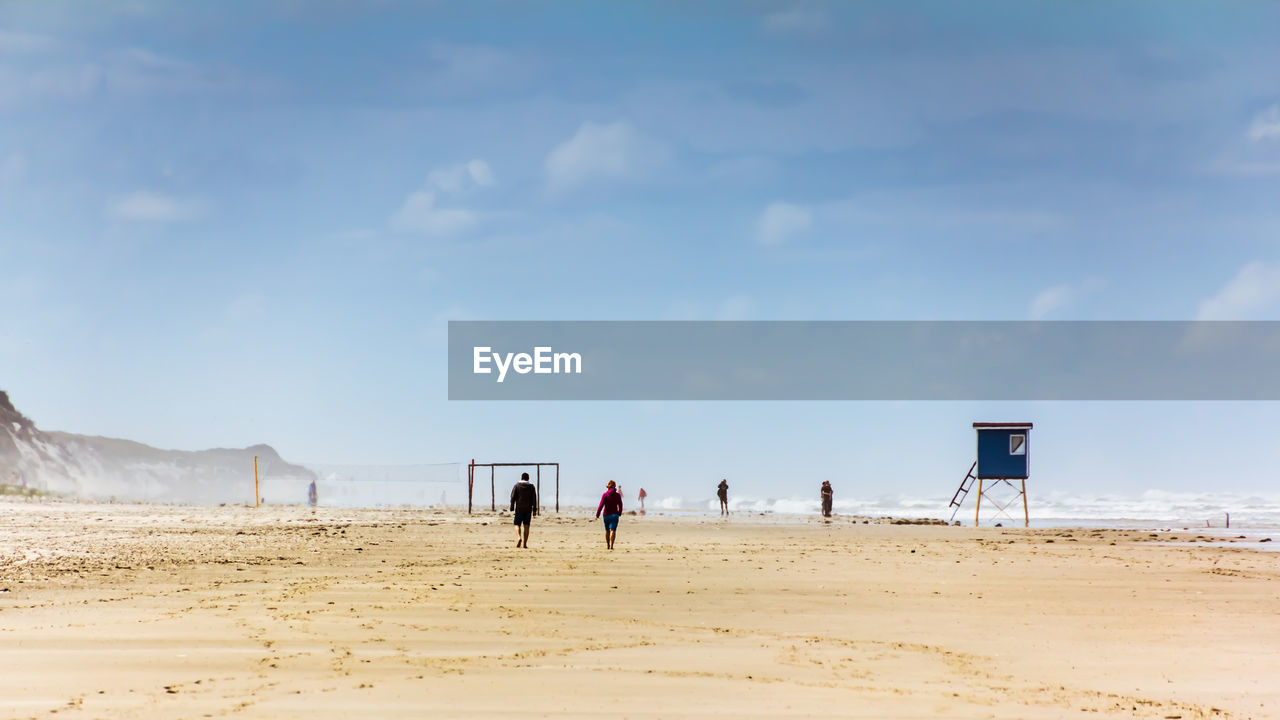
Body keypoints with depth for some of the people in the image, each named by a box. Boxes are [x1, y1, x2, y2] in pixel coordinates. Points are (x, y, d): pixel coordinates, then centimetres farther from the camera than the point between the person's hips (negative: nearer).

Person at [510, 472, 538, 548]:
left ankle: (518, 537, -23)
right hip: (528, 509, 2)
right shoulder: (531, 486, 5)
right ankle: (524, 543, 2)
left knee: (517, 525, 4)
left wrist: (512, 508, -2)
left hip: (519, 509, -1)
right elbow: (534, 499, 2)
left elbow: (513, 497, -4)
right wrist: (534, 510, 4)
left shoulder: (516, 486, 1)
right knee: (526, 526, 5)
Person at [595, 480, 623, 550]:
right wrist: (619, 513, 22)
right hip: (614, 515, 0)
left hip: (606, 514, 0)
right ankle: (611, 545, -18)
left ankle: (607, 544, 27)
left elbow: (601, 505, -12)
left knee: (607, 530, 17)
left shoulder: (605, 495, -8)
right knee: (613, 530, -5)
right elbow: (620, 505, 6)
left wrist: (597, 514, -4)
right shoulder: (618, 495, -2)